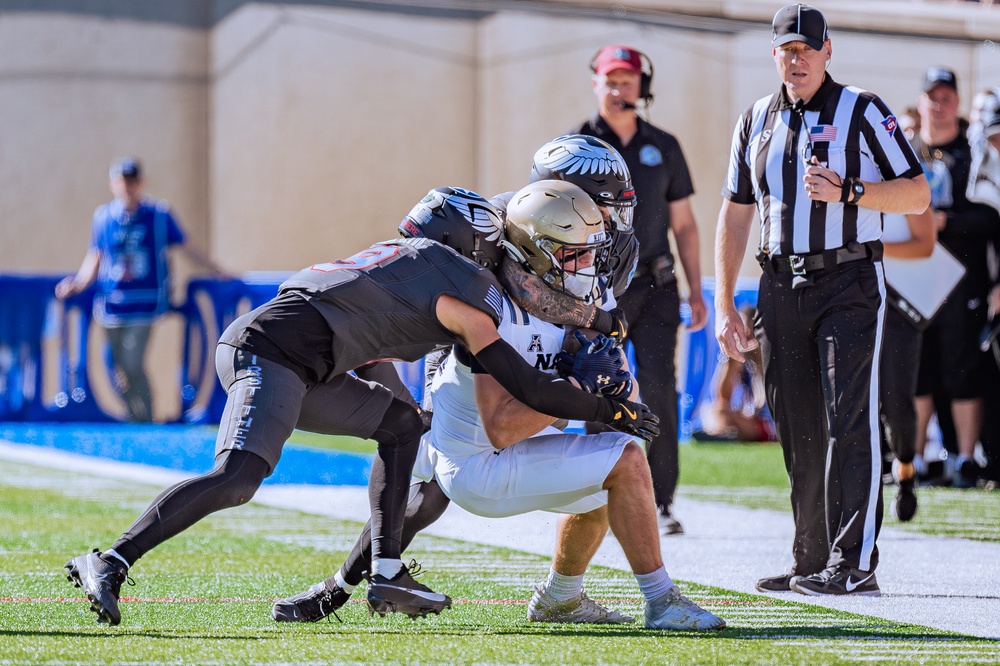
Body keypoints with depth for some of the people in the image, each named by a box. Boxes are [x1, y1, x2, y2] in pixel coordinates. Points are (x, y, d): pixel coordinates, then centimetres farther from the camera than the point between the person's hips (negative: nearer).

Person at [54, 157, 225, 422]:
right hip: (111, 303, 3)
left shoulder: (159, 214, -1)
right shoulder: (103, 216, 5)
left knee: (133, 366, -15)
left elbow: (186, 248, 9)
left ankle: (146, 425, -5)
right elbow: (93, 260, 11)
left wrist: (218, 271, 11)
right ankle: (135, 421, 18)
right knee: (122, 370, 6)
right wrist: (77, 284, -5)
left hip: (145, 303, -3)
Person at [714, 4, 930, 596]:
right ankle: (812, 562, 13)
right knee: (799, 432, 6)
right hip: (782, 290, 5)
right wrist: (724, 304, 11)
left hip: (850, 285, -5)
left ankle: (854, 564, -16)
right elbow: (736, 215, 17)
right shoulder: (756, 123, 14)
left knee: (850, 424, -12)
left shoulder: (863, 112, -1)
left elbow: (918, 194, -6)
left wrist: (846, 192, -20)